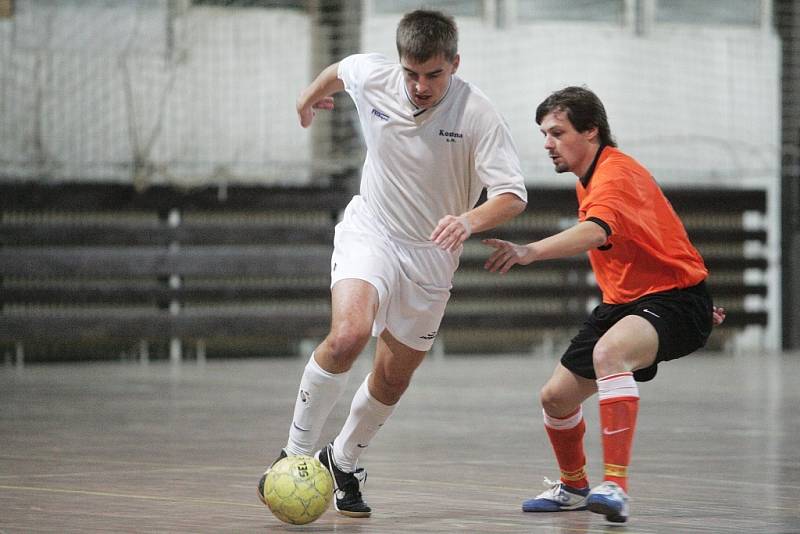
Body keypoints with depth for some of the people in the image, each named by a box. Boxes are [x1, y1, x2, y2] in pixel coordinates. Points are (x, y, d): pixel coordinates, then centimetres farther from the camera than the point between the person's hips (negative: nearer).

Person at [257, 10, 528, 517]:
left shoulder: (477, 114, -20)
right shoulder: (372, 76, -13)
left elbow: (513, 195, -21)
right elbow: (338, 71, 12)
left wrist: (470, 219, -42)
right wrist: (310, 96, 34)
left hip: (431, 256, 1)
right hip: (370, 233, -1)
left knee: (394, 376, 10)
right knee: (349, 335, -27)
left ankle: (345, 461, 36)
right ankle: (296, 454, -13)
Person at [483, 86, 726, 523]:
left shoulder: (614, 174, -22)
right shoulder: (588, 180, 12)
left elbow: (594, 232, -44)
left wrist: (529, 252, -59)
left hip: (674, 299, -10)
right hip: (623, 302, 10)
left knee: (608, 352, -40)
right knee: (556, 397, 7)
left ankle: (616, 486, -45)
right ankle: (573, 487, 35)